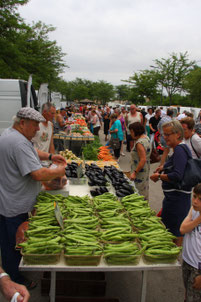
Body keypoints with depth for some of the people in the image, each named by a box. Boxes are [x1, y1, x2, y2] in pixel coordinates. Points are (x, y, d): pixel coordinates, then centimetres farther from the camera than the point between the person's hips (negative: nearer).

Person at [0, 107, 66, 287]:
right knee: (15, 244, 9)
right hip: (15, 206, -11)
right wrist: (58, 172, -15)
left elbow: (30, 152, 23)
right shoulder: (19, 143, -28)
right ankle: (15, 281, 28)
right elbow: (38, 175, -32)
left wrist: (50, 156, 10)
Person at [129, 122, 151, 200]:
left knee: (140, 191, -2)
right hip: (146, 168, 11)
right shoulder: (145, 137, 6)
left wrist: (135, 172, -26)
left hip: (140, 170, -11)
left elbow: (143, 160, -28)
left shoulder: (140, 143, -24)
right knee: (144, 189, 21)